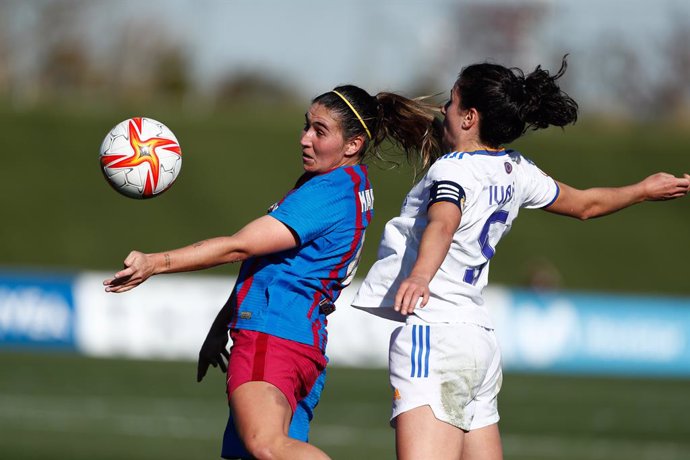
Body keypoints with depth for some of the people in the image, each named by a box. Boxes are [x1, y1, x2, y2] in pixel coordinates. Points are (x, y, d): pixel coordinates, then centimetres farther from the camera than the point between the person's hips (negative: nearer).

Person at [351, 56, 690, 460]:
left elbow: (443, 223, -33)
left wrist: (420, 275, -52)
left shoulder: (454, 170, -11)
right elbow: (584, 204, 29)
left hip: (434, 336, -9)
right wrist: (644, 189, 47)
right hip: (478, 336, 9)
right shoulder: (515, 171, 14)